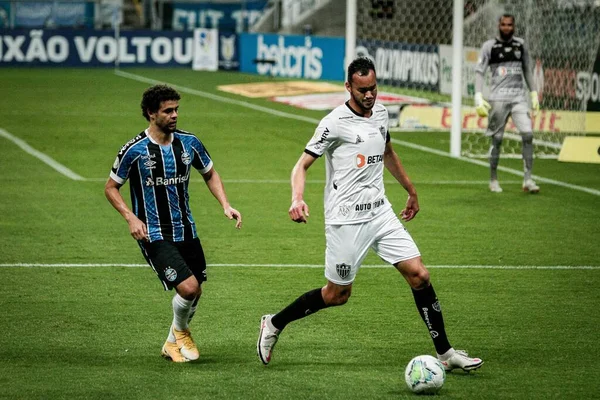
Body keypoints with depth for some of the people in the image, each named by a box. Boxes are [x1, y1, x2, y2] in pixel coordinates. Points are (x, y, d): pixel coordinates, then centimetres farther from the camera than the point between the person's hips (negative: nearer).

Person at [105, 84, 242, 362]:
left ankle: (173, 344, 37)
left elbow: (210, 174, 17)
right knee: (188, 287, -19)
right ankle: (180, 332, 13)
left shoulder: (188, 143, 2)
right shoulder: (134, 150, -11)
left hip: (186, 231, 6)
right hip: (154, 235, -6)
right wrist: (131, 218, -15)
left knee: (194, 292, 11)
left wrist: (226, 206, 2)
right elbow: (111, 187, 0)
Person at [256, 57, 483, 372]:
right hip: (346, 219, -6)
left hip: (380, 213, 6)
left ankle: (445, 353, 4)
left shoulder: (380, 113, 7)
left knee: (419, 275, -3)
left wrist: (411, 190, 33)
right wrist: (297, 199, -32)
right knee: (337, 295, 2)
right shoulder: (335, 123, -14)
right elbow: (303, 164, -14)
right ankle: (274, 325, 22)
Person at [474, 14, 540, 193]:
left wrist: (534, 94, 14)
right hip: (498, 98, -3)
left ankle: (528, 179, -9)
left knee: (528, 135, -12)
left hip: (518, 97, 3)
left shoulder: (520, 45, 11)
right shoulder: (489, 46, 0)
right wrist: (478, 97, -12)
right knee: (497, 140, 1)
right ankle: (493, 180, 14)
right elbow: (479, 72, -1)